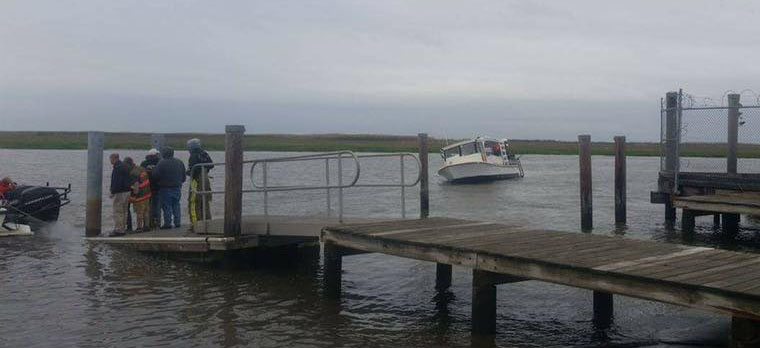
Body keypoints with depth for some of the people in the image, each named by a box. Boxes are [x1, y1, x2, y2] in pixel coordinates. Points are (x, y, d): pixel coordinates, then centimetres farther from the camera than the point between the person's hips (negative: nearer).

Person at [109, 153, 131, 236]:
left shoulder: (117, 168, -15)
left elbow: (116, 182, -21)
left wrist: (113, 192, -18)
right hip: (126, 191, 10)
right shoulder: (124, 166, 16)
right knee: (123, 211, 13)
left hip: (120, 192, -10)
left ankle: (118, 230, -9)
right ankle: (122, 229, 18)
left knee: (117, 212, -7)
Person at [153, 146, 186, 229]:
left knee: (167, 206, 1)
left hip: (165, 188, -5)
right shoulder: (180, 163, 6)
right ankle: (177, 222, 10)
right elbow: (183, 176, 13)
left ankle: (167, 223, 1)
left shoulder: (162, 163, -13)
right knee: (176, 205, 12)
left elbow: (155, 175, -14)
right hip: (177, 187, 5)